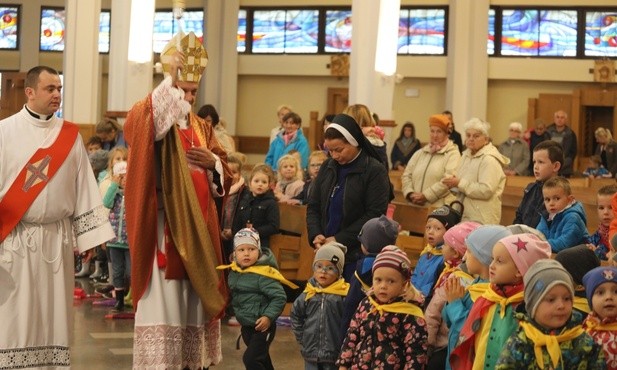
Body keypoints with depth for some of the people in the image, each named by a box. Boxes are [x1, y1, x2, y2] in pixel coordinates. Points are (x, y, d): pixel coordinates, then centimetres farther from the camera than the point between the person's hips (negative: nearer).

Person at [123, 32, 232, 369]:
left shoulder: (202, 127, 16)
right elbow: (135, 121, -29)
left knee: (195, 300, 9)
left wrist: (213, 162, -7)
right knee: (162, 299, -8)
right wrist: (170, 79, -29)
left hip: (198, 226, 6)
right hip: (164, 225, -6)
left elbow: (225, 178, 15)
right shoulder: (153, 122, -2)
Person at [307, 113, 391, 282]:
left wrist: (340, 239, -14)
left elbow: (375, 215, -13)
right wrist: (315, 235, -5)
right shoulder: (328, 167, 10)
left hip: (357, 255, -5)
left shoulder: (375, 170, -8)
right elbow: (313, 207, 14)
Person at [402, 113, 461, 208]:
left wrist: (426, 196, -15)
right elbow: (407, 175, 15)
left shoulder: (452, 154, 1)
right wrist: (410, 193, -5)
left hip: (440, 207, -5)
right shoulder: (420, 153, 20)